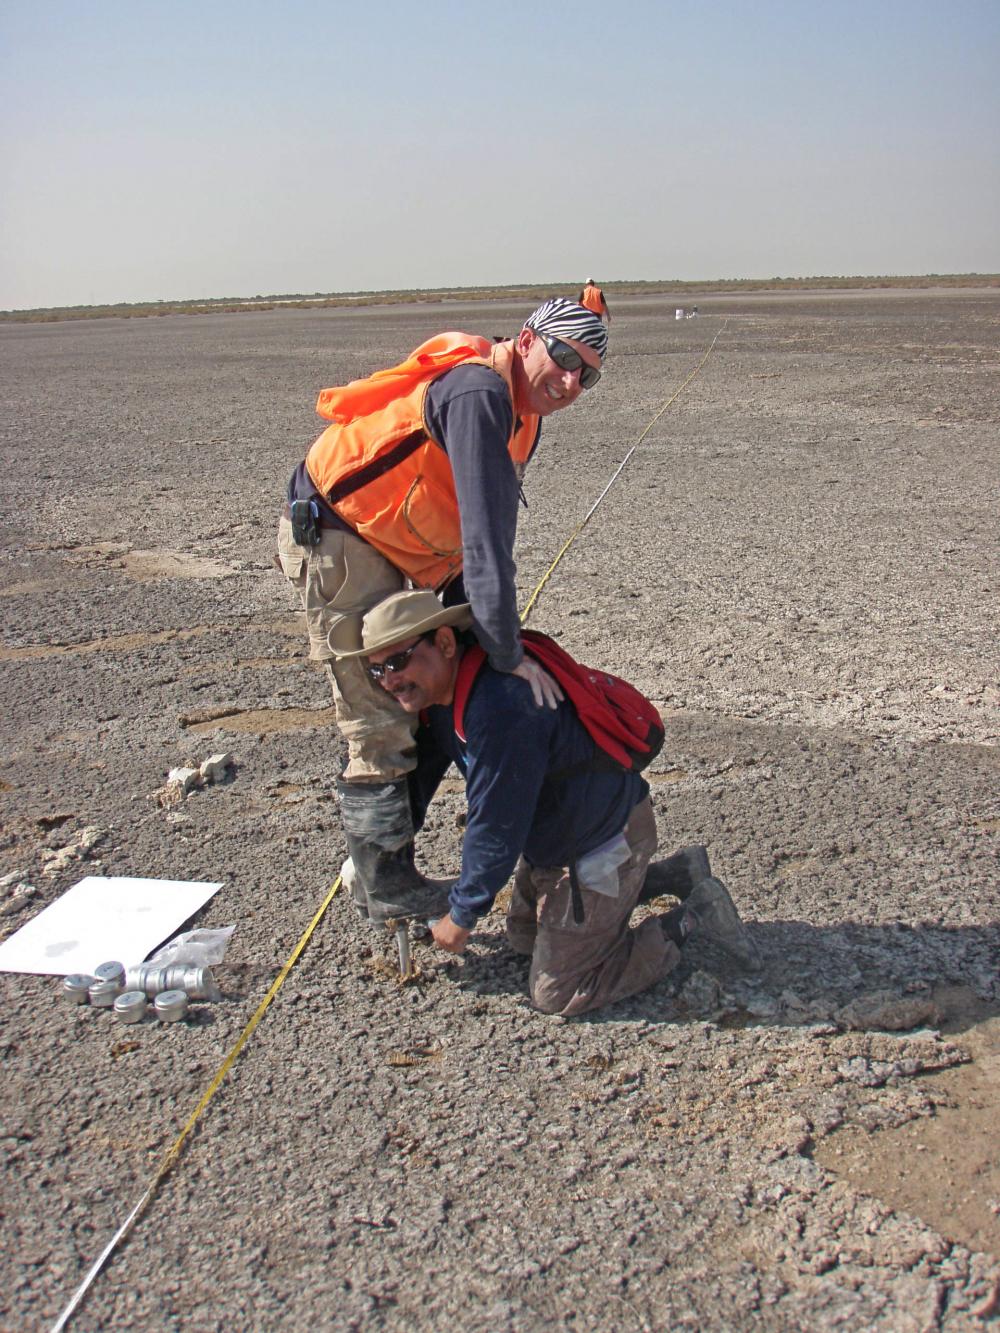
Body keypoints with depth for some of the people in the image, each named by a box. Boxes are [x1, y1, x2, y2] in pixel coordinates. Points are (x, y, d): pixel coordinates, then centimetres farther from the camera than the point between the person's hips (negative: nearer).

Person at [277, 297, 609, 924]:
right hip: (331, 535, -11)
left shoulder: (522, 416, 6)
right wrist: (509, 653, -31)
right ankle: (384, 887, 6)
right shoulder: (478, 392, -26)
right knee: (380, 723, -7)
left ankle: (379, 868, 28)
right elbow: (484, 534, -32)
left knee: (408, 706, 16)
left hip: (378, 545, 11)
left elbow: (490, 529, 9)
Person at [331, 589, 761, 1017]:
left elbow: (496, 829, -28)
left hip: (605, 836, -10)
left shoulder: (500, 707, -36)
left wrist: (462, 916, -14)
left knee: (556, 994, -2)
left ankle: (692, 918, 7)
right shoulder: (439, 690, -4)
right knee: (523, 937, 27)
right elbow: (420, 774, 13)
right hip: (554, 837, 10)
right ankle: (676, 876, 28)